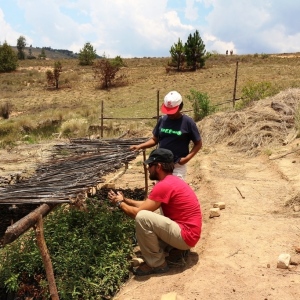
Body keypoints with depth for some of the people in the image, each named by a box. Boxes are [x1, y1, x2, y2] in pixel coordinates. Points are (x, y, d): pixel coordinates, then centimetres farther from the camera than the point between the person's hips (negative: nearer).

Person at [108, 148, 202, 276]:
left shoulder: (164, 185, -21)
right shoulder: (172, 181, 11)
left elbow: (137, 213, -18)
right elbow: (146, 204, 18)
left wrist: (119, 203, 0)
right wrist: (125, 200, 13)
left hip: (185, 236, -10)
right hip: (185, 232, 10)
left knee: (142, 218, -25)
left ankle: (156, 263, -7)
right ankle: (175, 248, 14)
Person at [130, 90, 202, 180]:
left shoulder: (188, 122, -10)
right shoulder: (162, 120, 1)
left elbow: (198, 144, -4)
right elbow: (155, 139, 10)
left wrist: (188, 157, -17)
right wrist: (140, 146, -6)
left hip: (178, 166, -5)